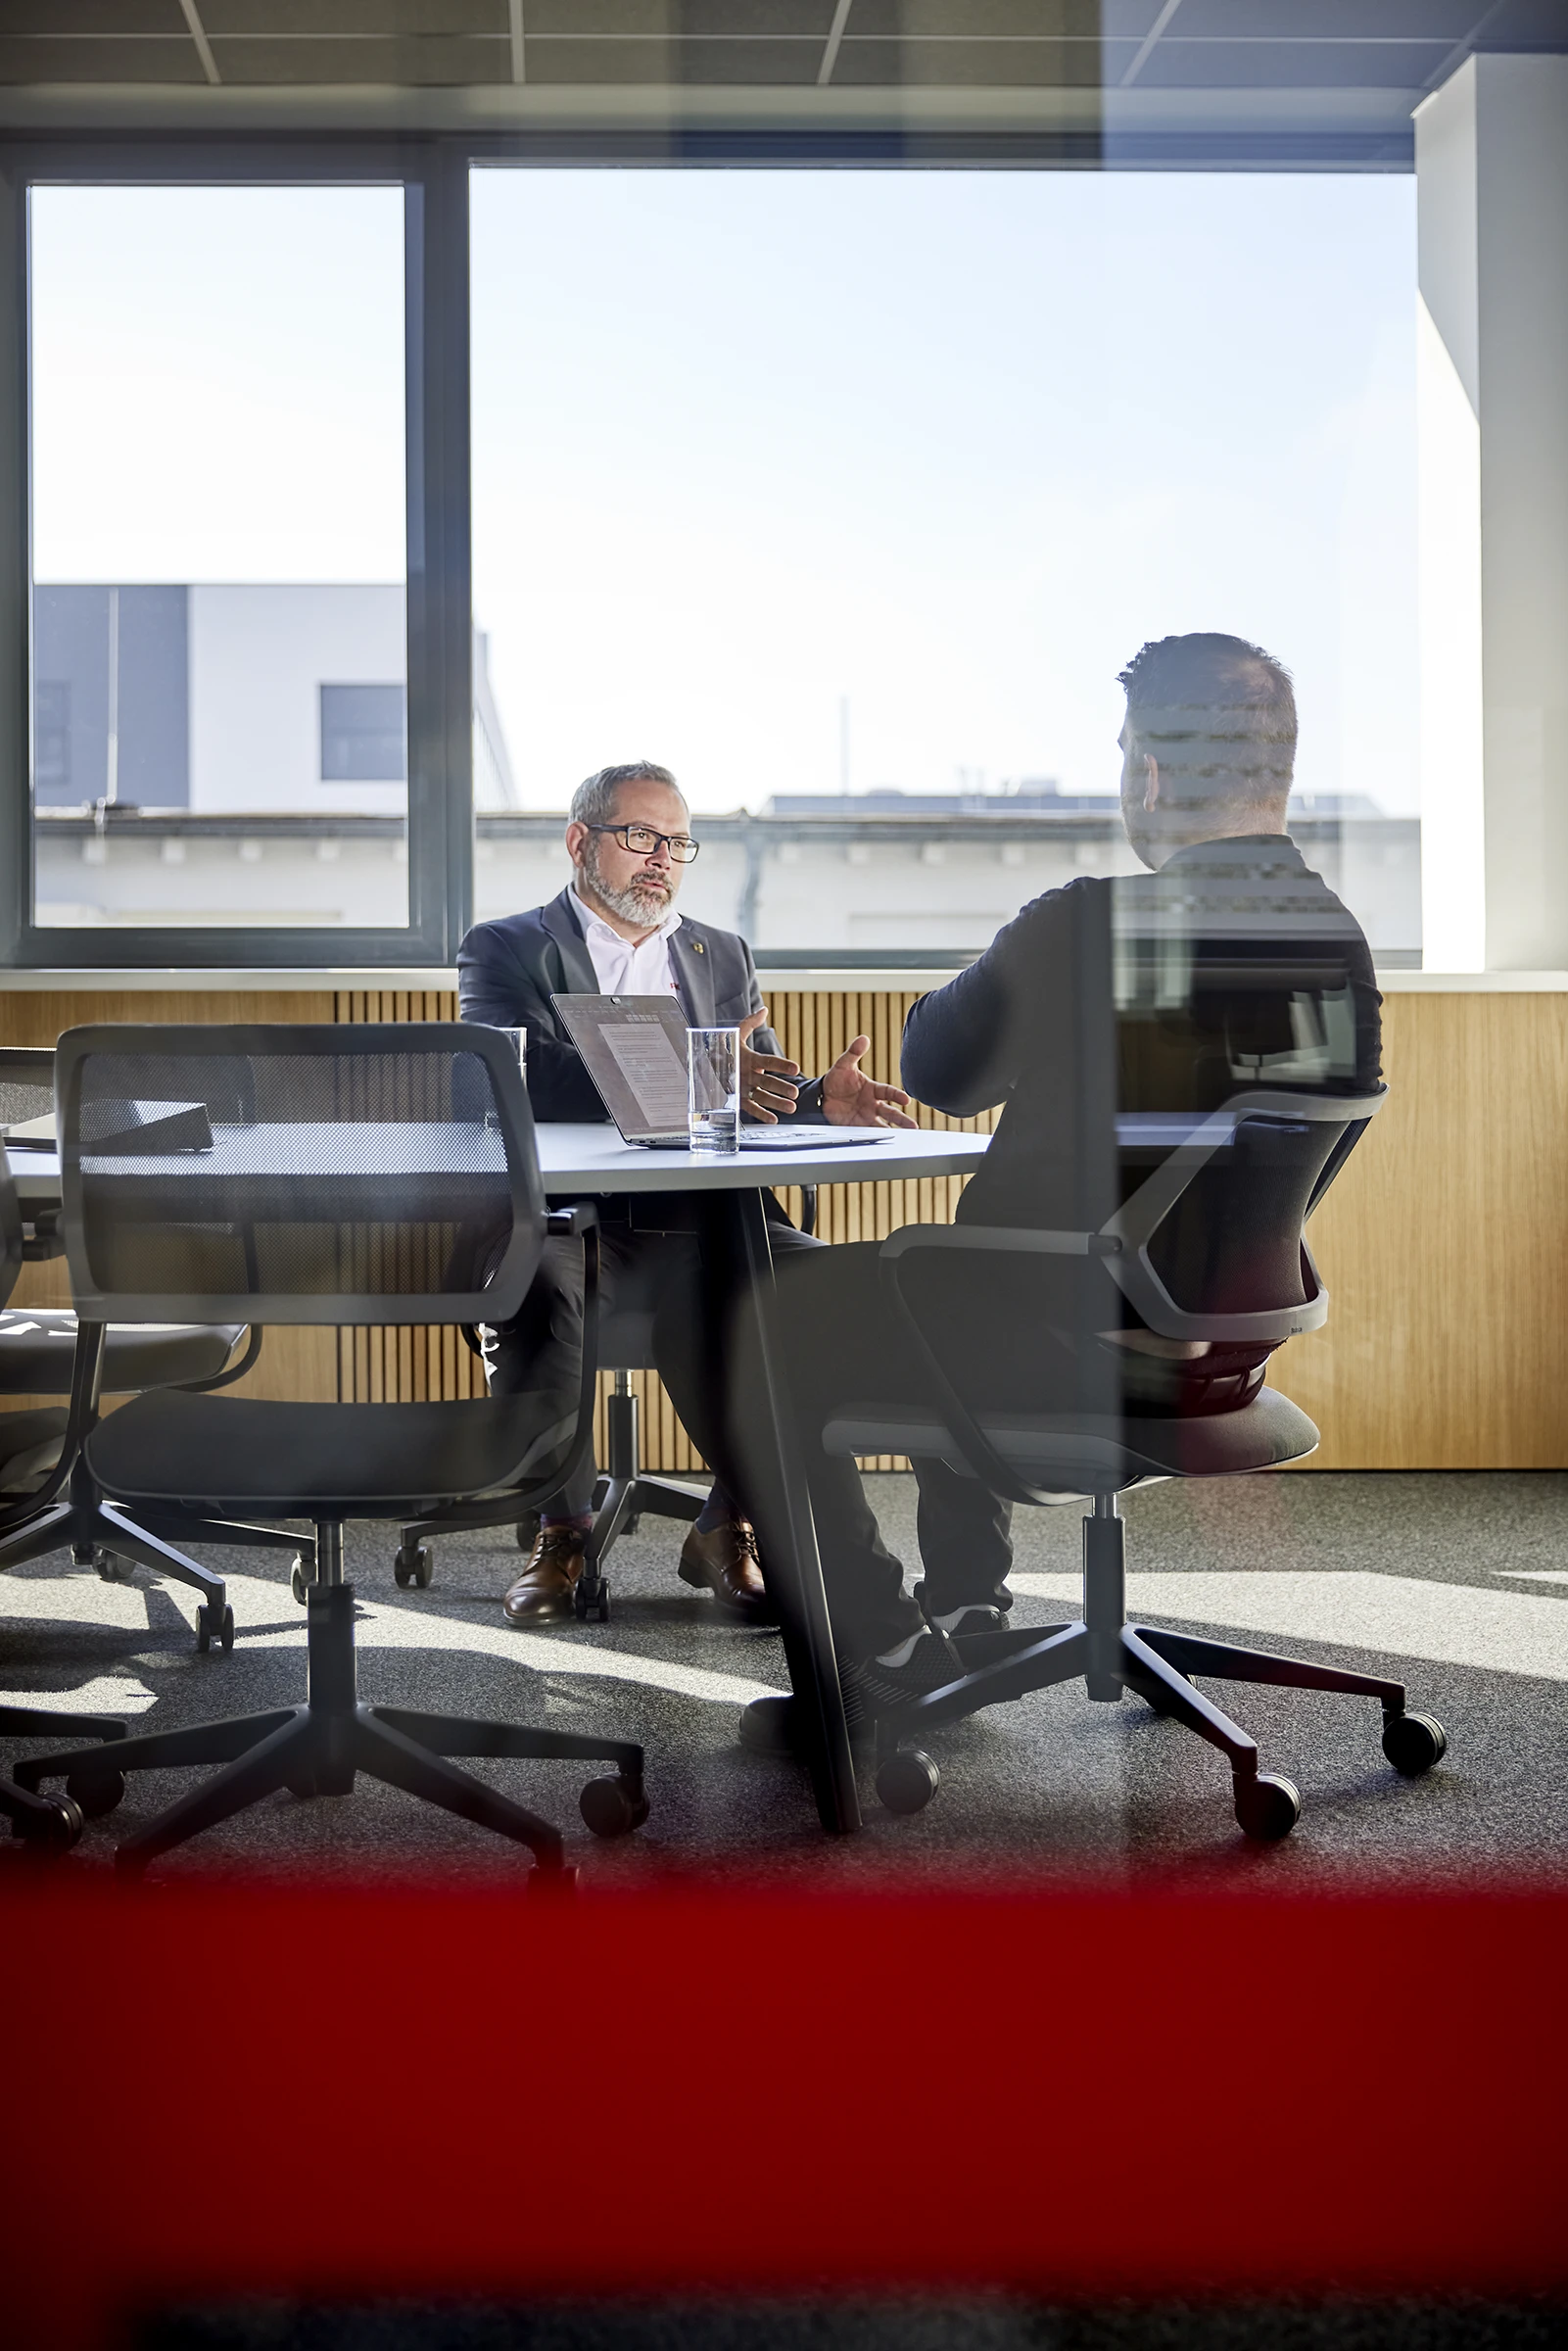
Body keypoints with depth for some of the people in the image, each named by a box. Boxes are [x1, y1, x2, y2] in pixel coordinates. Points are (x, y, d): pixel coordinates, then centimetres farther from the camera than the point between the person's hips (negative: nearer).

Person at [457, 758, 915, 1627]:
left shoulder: (724, 956, 24)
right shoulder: (505, 950, 9)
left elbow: (758, 1097, 17)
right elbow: (527, 1076, -11)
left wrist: (820, 1099, -10)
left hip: (696, 1222, 3)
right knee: (528, 1277, -36)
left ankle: (733, 1524, -9)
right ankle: (561, 1528, -14)